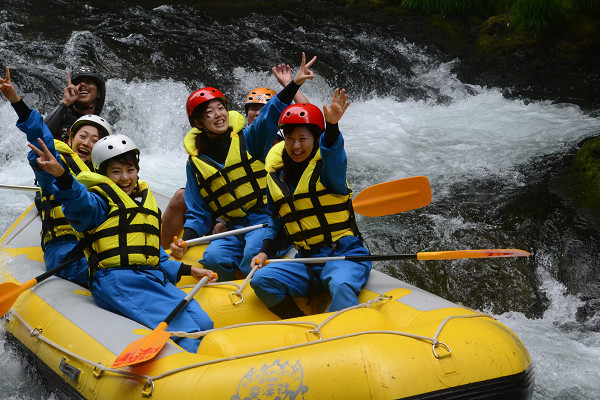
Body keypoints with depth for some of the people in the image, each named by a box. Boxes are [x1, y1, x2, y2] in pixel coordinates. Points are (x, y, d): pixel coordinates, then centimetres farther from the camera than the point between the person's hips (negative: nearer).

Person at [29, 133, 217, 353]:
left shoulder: (146, 202, 29)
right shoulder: (101, 201, 6)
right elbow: (79, 203, -21)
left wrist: (189, 270, 22)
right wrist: (61, 175, -41)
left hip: (153, 278, 8)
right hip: (116, 281, -7)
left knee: (203, 322, -11)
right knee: (184, 329, -25)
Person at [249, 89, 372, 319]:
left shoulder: (326, 167, -5)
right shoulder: (277, 173, 12)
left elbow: (333, 155, -32)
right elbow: (276, 218, 24)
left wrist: (332, 126, -51)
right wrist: (266, 250, 12)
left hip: (345, 254, -5)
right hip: (307, 261, 6)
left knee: (342, 287, -36)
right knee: (261, 280, -16)